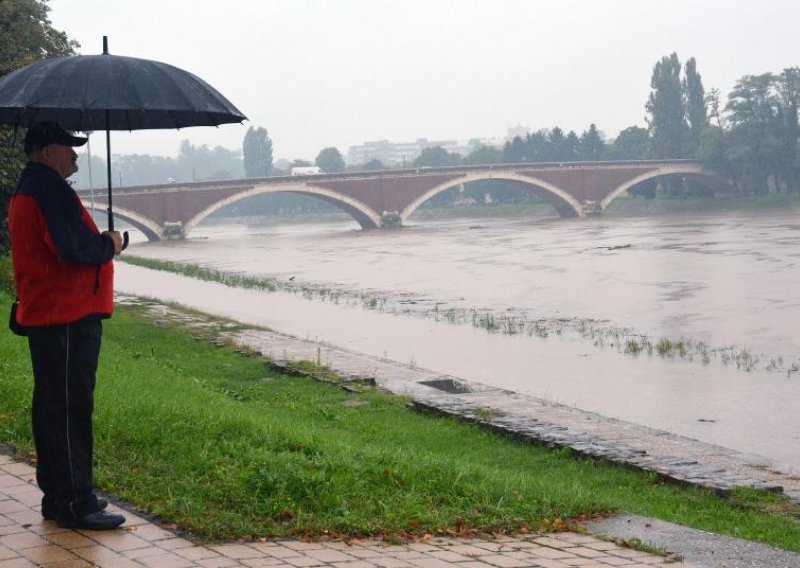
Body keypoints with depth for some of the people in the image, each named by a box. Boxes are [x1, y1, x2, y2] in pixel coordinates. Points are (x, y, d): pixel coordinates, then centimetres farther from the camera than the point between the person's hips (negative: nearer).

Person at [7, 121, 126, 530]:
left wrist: (100, 243, 12)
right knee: (72, 408, -9)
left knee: (51, 406, 15)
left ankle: (57, 496, 23)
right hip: (68, 316, -11)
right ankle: (75, 504, -6)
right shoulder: (50, 190, -15)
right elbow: (73, 249, -24)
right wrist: (109, 245, -7)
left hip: (42, 314, 11)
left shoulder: (26, 190, 19)